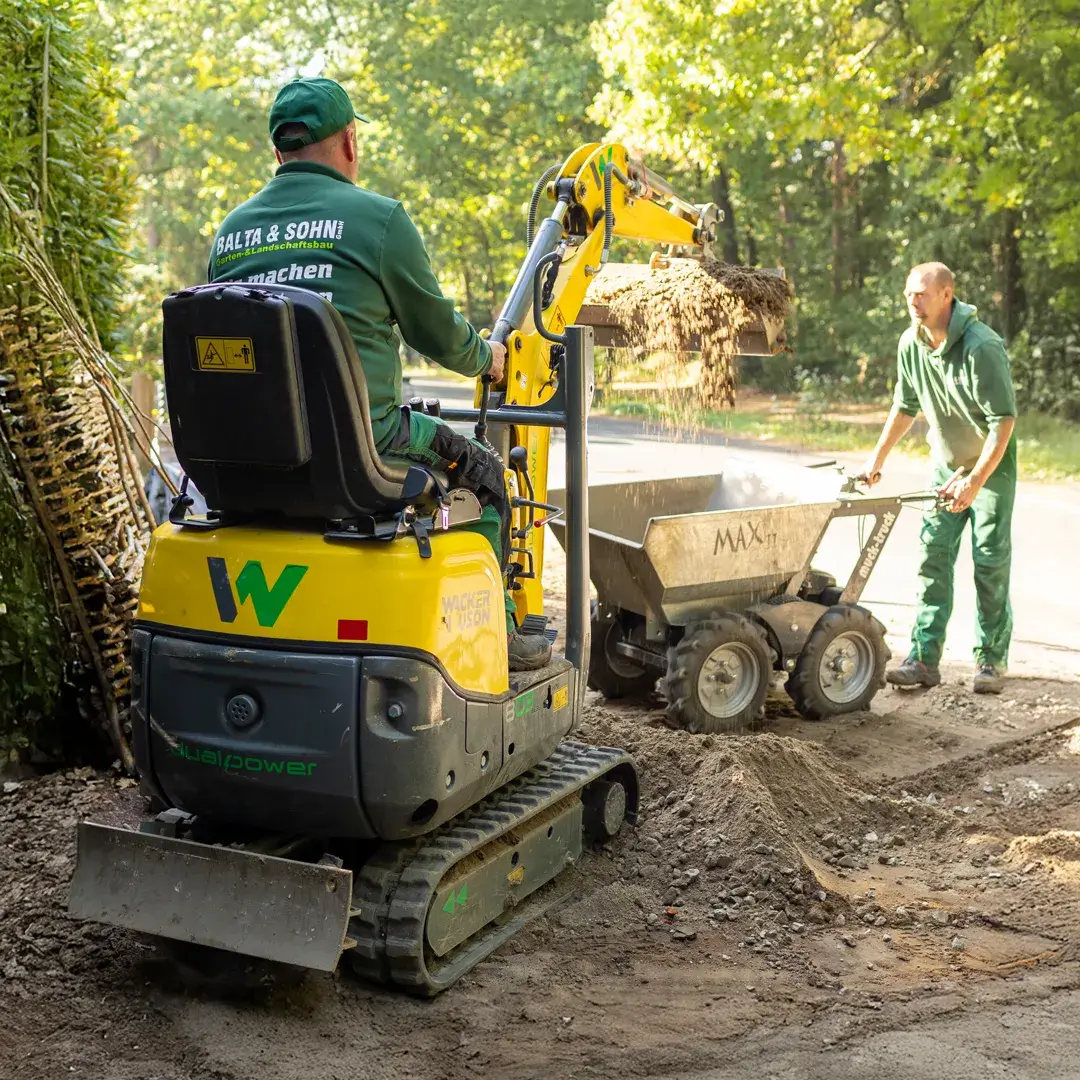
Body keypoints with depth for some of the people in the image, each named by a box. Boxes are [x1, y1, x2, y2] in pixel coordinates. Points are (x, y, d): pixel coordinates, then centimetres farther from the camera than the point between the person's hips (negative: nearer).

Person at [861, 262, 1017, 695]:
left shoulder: (981, 346, -26)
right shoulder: (911, 343, -6)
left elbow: (1004, 419, -25)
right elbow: (905, 407, 9)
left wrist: (976, 481, -29)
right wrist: (877, 459, 10)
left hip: (991, 465, -5)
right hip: (945, 464, 5)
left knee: (990, 560, -3)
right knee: (933, 554, -2)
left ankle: (991, 659, 9)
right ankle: (924, 658, -1)